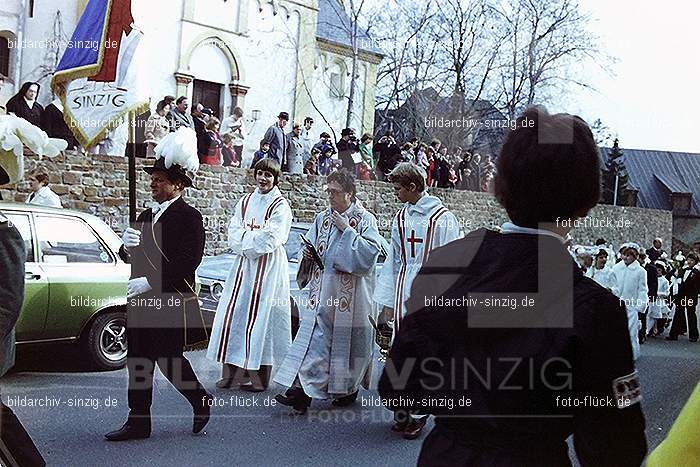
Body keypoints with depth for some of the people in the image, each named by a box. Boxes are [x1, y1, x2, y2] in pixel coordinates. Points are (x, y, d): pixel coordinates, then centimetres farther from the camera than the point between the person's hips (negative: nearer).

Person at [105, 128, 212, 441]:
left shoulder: (189, 217, -8)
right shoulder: (145, 217, 18)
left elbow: (188, 262, -17)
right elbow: (133, 257, 21)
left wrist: (149, 282, -21)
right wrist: (126, 247, -4)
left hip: (171, 301, -8)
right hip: (141, 300, 8)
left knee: (168, 358, -3)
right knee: (138, 360, 8)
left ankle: (201, 400, 20)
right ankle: (138, 422, 15)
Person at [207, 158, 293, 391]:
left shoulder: (280, 206, -5)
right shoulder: (245, 202, 12)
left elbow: (270, 240, -14)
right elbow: (233, 235, 4)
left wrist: (246, 235, -6)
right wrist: (255, 235, -13)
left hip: (267, 267, -6)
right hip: (243, 264, 6)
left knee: (260, 317, -5)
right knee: (232, 313, 3)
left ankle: (260, 377, 1)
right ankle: (230, 370, 10)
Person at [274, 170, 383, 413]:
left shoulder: (365, 219, -5)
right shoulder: (322, 218, 12)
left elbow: (370, 251, -17)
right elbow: (311, 246, 22)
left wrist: (347, 230, -18)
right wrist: (307, 253, -1)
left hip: (350, 295, -5)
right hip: (322, 291, 5)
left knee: (346, 338, 4)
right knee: (313, 337, -1)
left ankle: (348, 388, 22)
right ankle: (301, 389, -2)